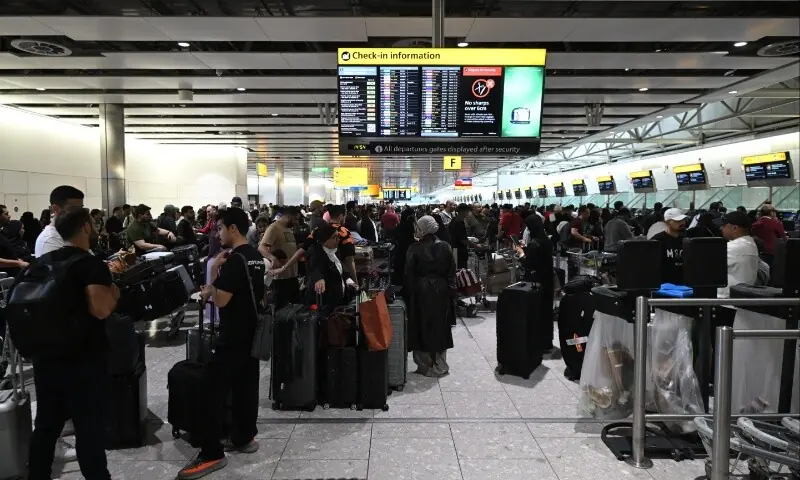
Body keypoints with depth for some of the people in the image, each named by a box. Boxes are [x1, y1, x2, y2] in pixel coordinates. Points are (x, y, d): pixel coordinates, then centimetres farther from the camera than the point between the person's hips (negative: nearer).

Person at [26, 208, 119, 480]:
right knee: (89, 428, 4)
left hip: (45, 357, 7)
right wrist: (114, 294, -9)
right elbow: (100, 309, -29)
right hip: (83, 360, -7)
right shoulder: (92, 265, -16)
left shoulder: (41, 262, 8)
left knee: (46, 425, 19)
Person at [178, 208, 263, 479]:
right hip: (252, 334, 9)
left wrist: (214, 272, -10)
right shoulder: (256, 257, 10)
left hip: (232, 337, -9)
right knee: (245, 386, 15)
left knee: (213, 392, -4)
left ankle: (212, 454, 1)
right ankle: (244, 438, 24)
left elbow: (221, 301, -20)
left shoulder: (234, 260, -20)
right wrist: (213, 290, 13)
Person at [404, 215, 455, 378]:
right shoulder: (445, 247, -3)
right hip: (441, 292, 3)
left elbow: (409, 275, -9)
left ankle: (425, 366, 15)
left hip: (420, 292, -2)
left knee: (422, 328, 8)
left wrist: (408, 295, -1)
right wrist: (451, 294, 5)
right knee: (440, 327, 13)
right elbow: (451, 273, -2)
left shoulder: (414, 249, -11)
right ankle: (439, 367, 20)